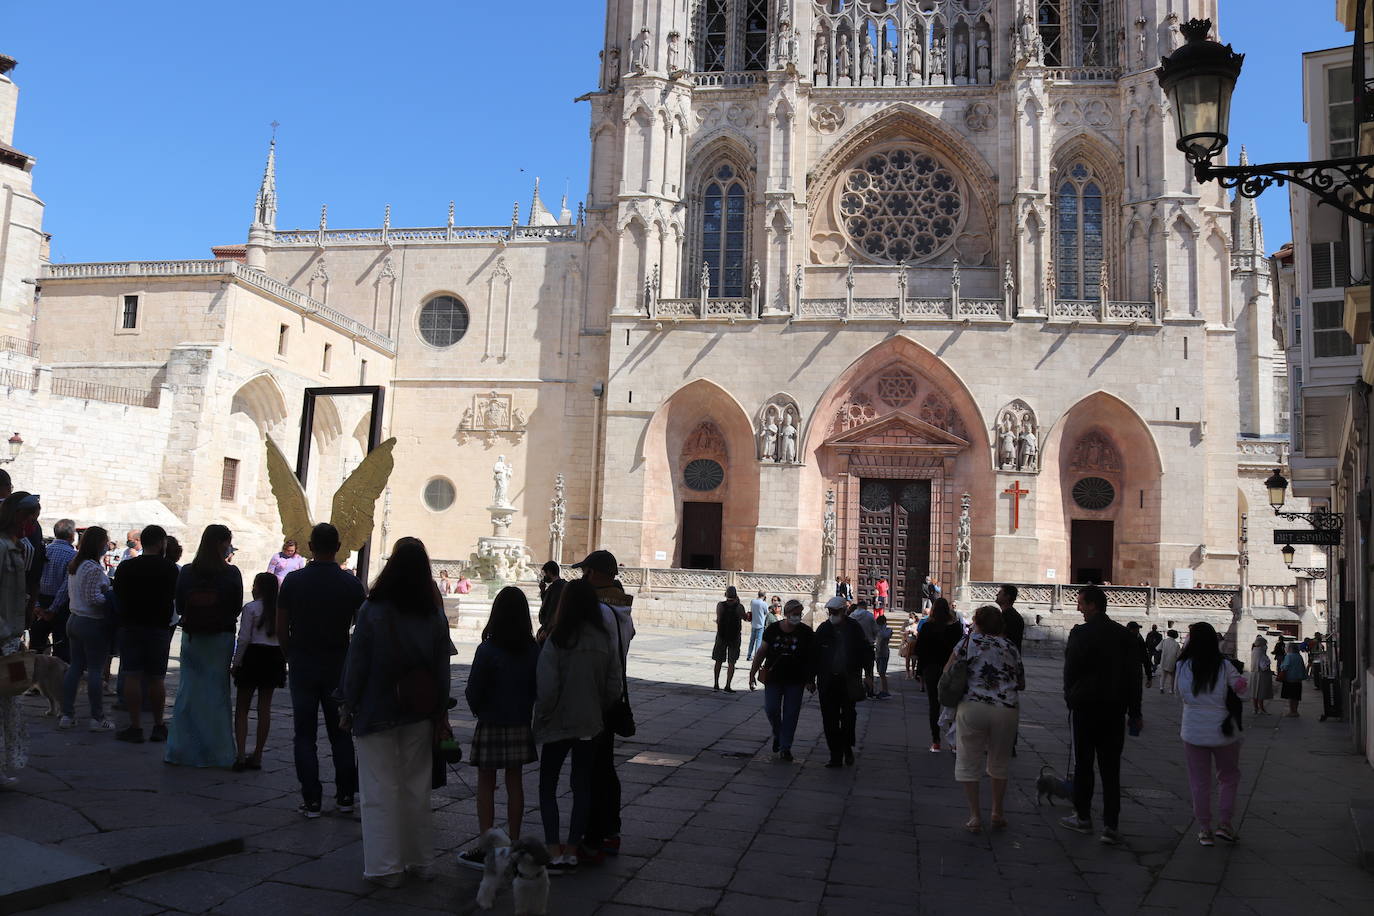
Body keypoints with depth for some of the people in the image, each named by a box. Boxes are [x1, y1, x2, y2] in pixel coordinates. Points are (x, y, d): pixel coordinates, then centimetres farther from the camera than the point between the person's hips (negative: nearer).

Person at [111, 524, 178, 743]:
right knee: (157, 678, 8)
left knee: (132, 677, 2)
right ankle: (158, 726, 13)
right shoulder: (170, 568, -6)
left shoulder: (126, 566, -3)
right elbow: (176, 596, 3)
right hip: (159, 627, 0)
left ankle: (135, 727, 1)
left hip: (130, 626, 0)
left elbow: (117, 594, 6)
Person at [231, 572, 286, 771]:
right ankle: (257, 756, 13)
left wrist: (236, 663, -2)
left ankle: (241, 755, -3)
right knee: (265, 708, 9)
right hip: (274, 658, 4)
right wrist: (282, 662, 10)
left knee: (242, 709, 7)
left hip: (254, 656, -4)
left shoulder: (251, 608, -8)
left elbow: (244, 638, -10)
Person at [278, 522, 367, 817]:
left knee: (305, 735, 6)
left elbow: (281, 629, -2)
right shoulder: (352, 584, -5)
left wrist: (291, 657, 12)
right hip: (339, 667, 1)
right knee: (341, 734, 11)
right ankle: (345, 796, 14)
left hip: (302, 666, -1)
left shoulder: (293, 581, -6)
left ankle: (311, 800, 6)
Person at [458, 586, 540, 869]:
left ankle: (485, 848, 8)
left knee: (485, 784, 5)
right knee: (515, 782, 13)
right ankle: (513, 844, 20)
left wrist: (478, 709, 8)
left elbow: (474, 691, -12)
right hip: (521, 725, 4)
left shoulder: (487, 650, -17)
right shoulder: (534, 649, -4)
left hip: (492, 725, -4)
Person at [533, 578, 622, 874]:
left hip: (558, 725, -3)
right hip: (591, 725, 4)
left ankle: (554, 852, 5)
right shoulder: (606, 641, -4)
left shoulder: (557, 640, -17)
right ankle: (572, 850, 18)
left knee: (547, 786, 11)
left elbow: (547, 689, -17)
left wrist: (542, 717, -1)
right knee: (582, 786, 14)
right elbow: (614, 688, -1)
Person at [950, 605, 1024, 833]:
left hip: (973, 707, -3)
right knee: (999, 762, 20)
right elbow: (1021, 684, 18)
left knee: (969, 763, 8)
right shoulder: (1010, 646, 12)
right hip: (1007, 709, 3)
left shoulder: (969, 641, 3)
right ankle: (997, 813, 27)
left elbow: (947, 672, 3)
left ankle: (975, 817, 8)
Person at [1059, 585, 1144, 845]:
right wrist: (1134, 712, 9)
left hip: (1085, 707, -4)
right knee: (1111, 768, 6)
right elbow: (1134, 675, 4)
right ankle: (1111, 826, 4)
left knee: (1083, 765, 9)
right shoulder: (1126, 635, 2)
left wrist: (1071, 700, 10)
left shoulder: (1080, 634, -11)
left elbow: (1070, 671, -7)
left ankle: (1083, 817, 19)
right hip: (1115, 709, 4)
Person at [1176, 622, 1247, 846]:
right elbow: (1241, 690, -1)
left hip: (1193, 732, 0)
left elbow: (1184, 695, 2)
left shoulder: (1183, 666, -8)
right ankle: (1224, 824, 16)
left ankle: (1204, 829, 15)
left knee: (1199, 781, 10)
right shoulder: (1225, 666, -11)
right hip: (1223, 731, 0)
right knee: (1229, 777, 19)